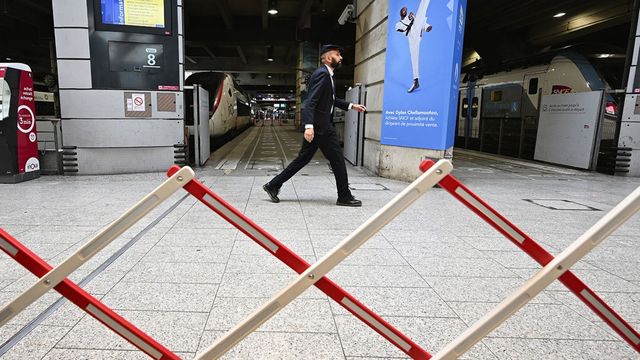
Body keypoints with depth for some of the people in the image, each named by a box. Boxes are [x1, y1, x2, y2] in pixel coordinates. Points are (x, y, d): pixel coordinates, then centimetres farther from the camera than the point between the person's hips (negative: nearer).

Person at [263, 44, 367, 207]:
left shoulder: (327, 75, 18)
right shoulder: (322, 73, -14)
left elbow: (332, 100, 30)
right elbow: (311, 101, -24)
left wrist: (351, 106, 26)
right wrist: (309, 126, -33)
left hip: (317, 125, 10)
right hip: (320, 125, -10)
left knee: (303, 158, 12)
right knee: (337, 159, 0)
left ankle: (273, 185, 16)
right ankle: (344, 196, 12)